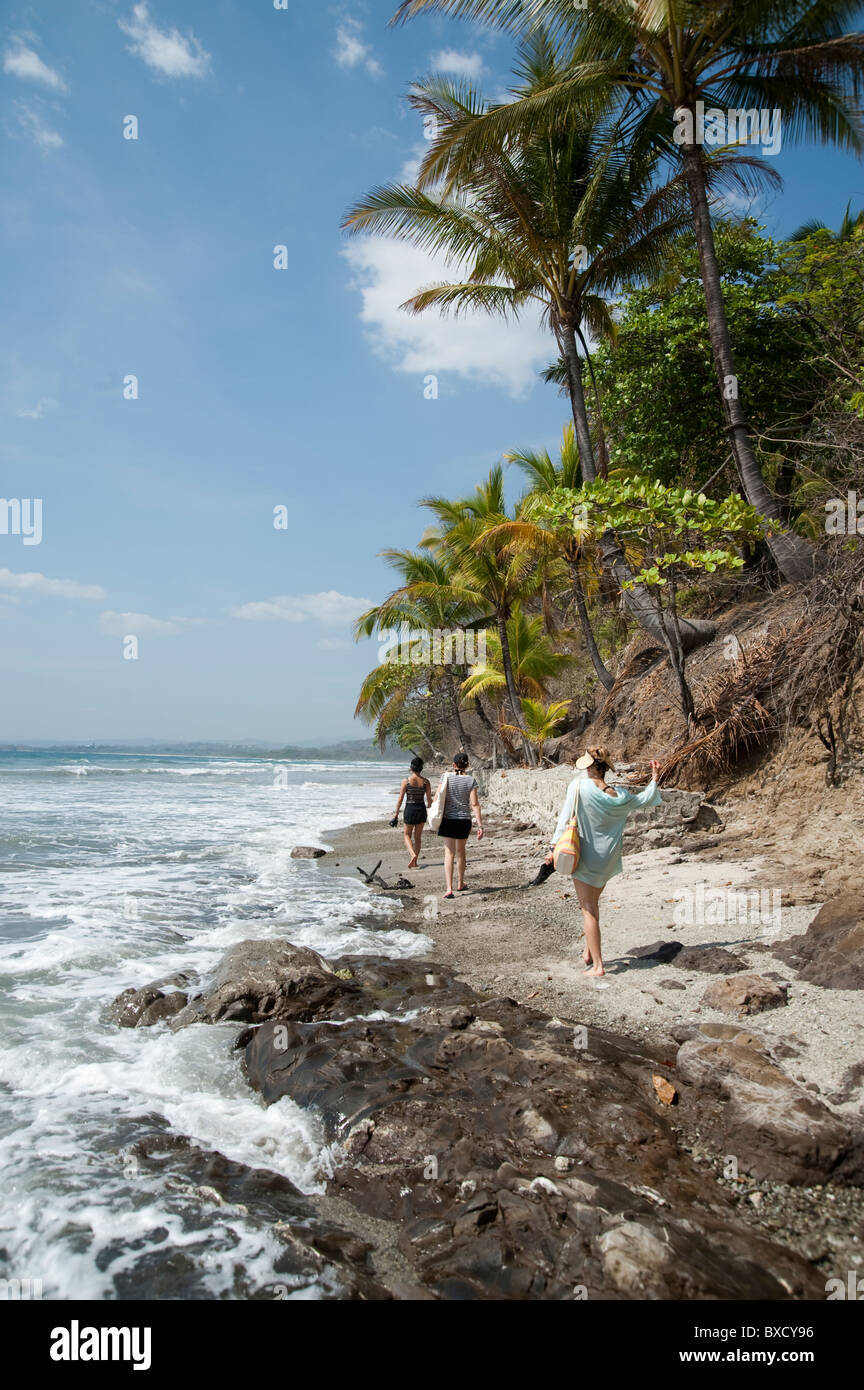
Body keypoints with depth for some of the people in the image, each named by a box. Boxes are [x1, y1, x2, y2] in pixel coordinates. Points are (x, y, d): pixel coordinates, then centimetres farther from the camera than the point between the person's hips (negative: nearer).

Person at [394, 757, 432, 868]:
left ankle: (412, 854, -14)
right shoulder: (425, 781, -4)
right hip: (422, 810, 2)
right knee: (417, 837, 16)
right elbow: (429, 800, 0)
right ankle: (414, 862, 19)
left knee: (407, 835, 12)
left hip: (410, 810, -2)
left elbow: (400, 799, -8)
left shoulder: (406, 780, -9)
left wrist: (396, 814, 0)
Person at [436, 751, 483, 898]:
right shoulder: (471, 780, -5)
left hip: (447, 820, -1)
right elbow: (474, 804, -9)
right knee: (461, 852, 20)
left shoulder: (446, 777, -5)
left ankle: (449, 888, -14)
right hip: (464, 820, 1)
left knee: (449, 853, -2)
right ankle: (460, 884, 34)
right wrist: (480, 826, -7)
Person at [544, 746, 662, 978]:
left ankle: (597, 965, 0)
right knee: (593, 903, 24)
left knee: (588, 909, 1)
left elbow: (565, 819, -13)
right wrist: (654, 777, 28)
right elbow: (646, 799, 15)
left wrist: (555, 847, -7)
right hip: (607, 860, 5)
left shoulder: (579, 785, -16)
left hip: (585, 857, -5)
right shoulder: (621, 797, -3)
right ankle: (589, 952, 30)